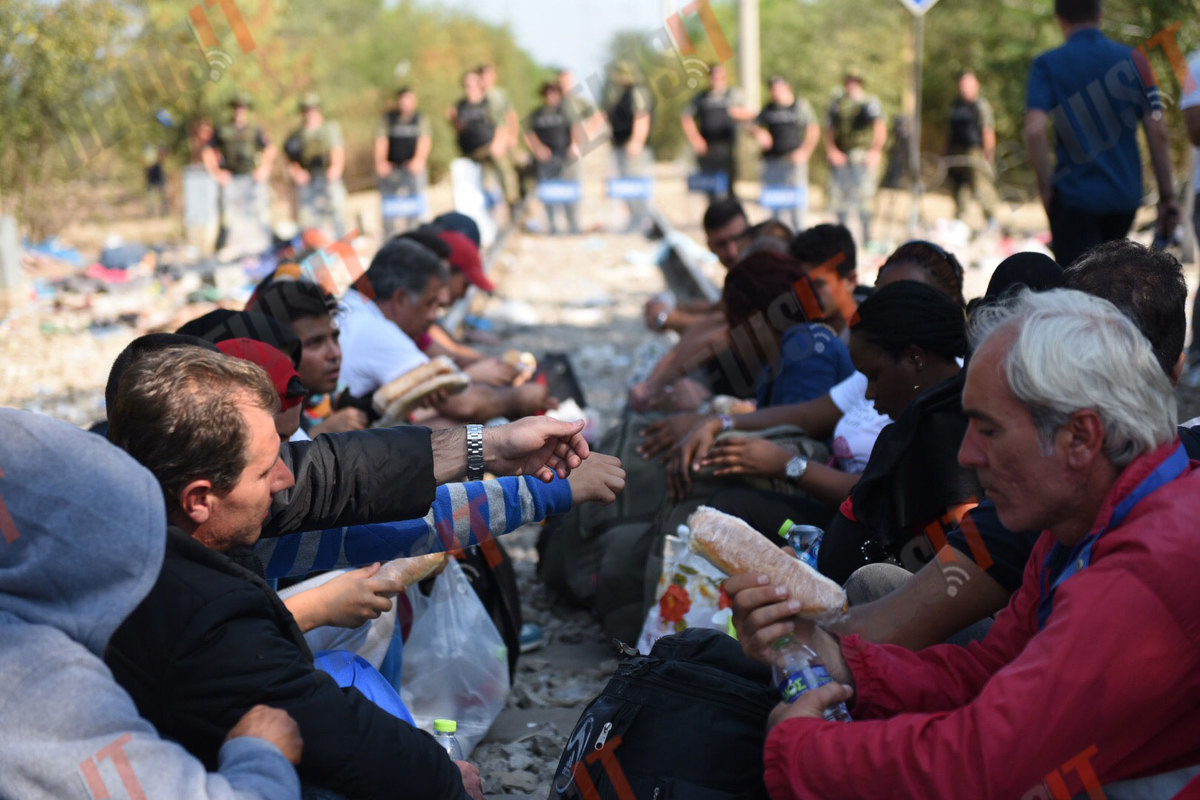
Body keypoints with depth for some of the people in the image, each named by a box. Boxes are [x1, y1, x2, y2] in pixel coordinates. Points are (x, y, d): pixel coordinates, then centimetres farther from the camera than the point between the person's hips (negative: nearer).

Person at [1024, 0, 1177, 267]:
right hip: (1126, 196, 4)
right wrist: (1167, 196, 5)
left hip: (1074, 195, -4)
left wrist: (1045, 186, -6)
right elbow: (1158, 132, 0)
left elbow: (1035, 130, -18)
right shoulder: (1133, 59, 3)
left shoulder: (1047, 65, -4)